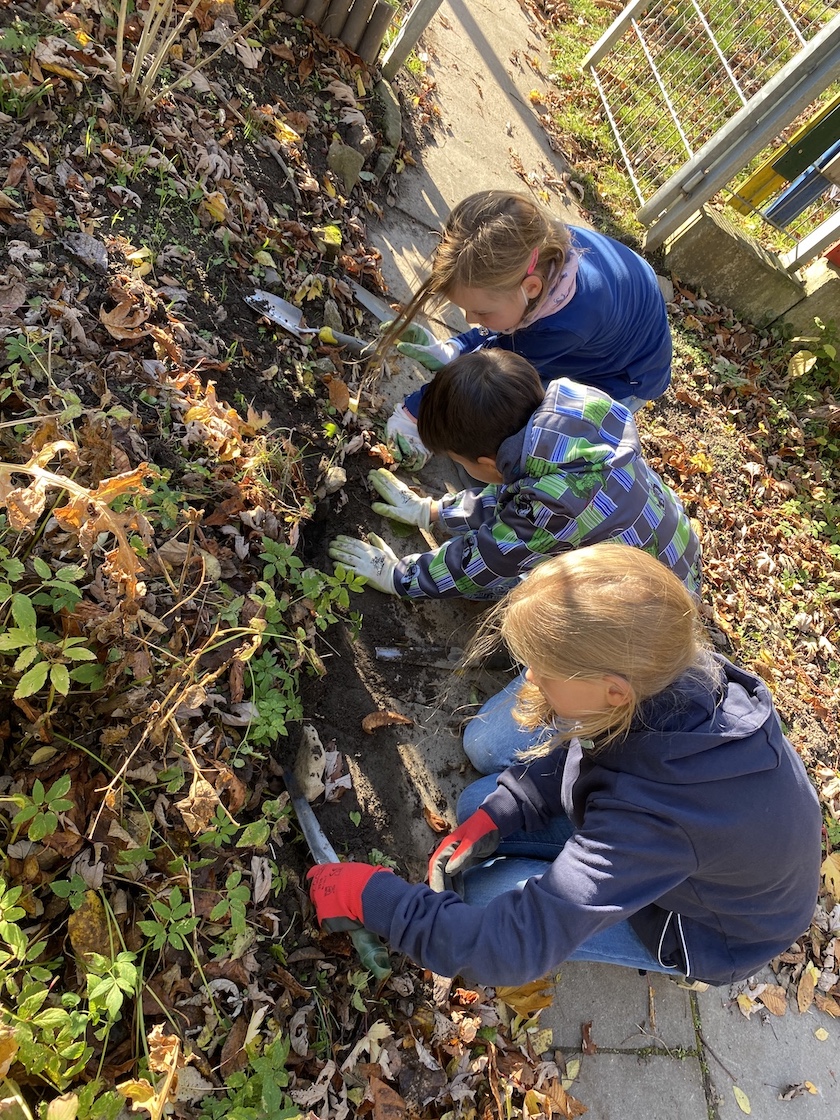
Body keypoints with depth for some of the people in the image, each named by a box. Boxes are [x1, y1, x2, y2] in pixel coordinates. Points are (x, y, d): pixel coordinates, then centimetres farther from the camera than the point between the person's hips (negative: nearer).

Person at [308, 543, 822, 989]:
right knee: (480, 801, -4)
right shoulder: (679, 676, -25)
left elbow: (513, 949, -40)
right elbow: (580, 752, -6)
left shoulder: (657, 817, -45)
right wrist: (490, 817, -16)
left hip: (717, 931, -5)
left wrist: (372, 898, -31)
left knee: (484, 892, -14)